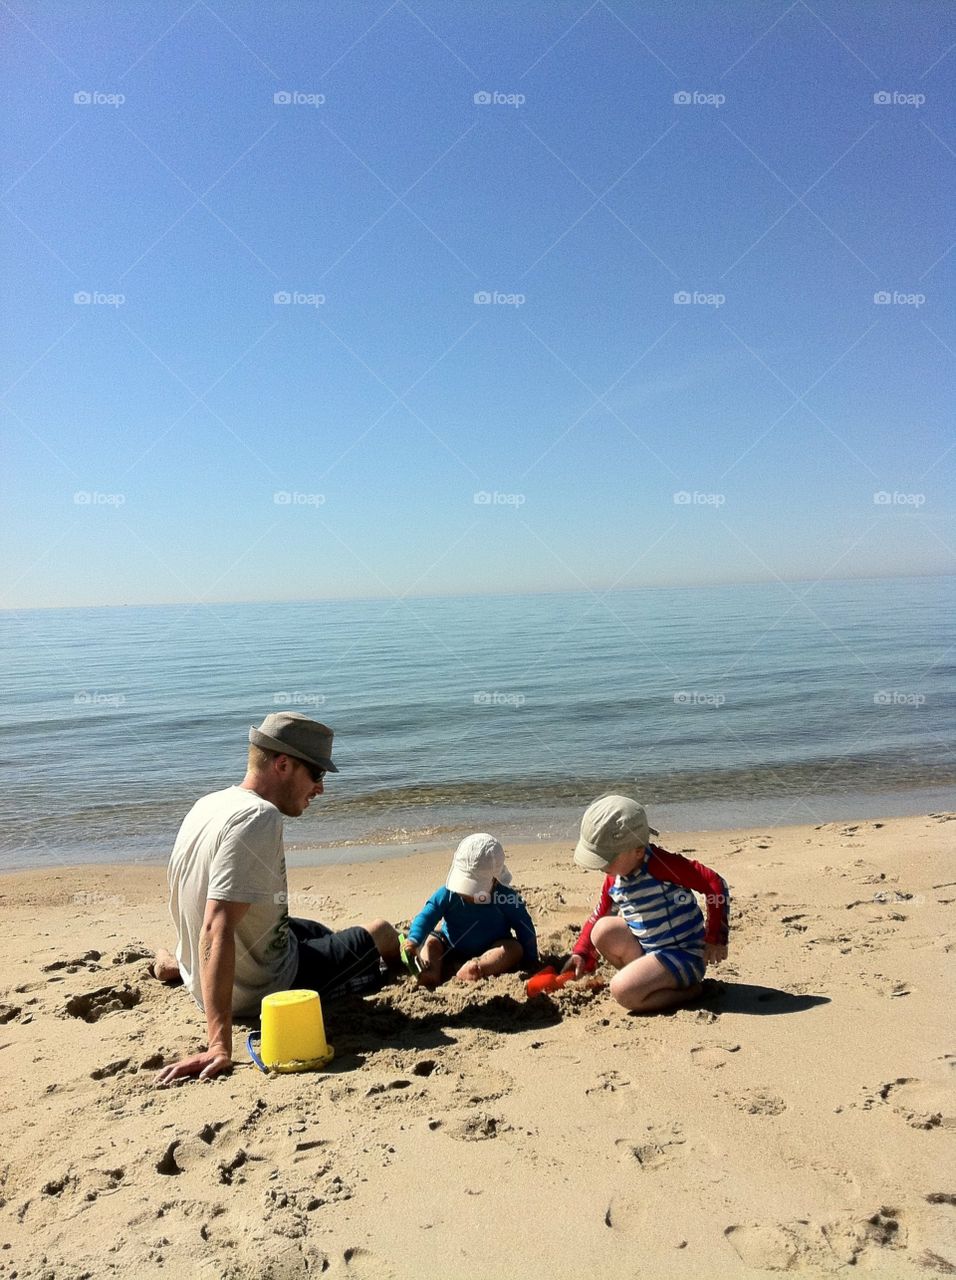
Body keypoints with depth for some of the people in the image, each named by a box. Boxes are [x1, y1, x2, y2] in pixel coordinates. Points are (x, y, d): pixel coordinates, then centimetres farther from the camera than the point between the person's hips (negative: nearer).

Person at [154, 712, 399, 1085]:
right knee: (381, 934, 8)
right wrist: (219, 1045, -38)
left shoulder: (208, 804, -1)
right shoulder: (258, 818, -28)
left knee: (315, 931, 36)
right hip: (261, 991, -8)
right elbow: (218, 928, -36)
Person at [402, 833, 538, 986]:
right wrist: (414, 939, -39)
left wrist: (530, 963, -16)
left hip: (490, 951, -2)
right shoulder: (447, 894, -16)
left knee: (515, 948, -29)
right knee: (429, 942, -17)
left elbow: (524, 927, -11)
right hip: (451, 949, 2)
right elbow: (425, 916, -20)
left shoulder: (506, 899, -19)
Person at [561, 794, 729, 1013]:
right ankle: (649, 977, 0)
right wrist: (581, 954, 1)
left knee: (624, 991, -24)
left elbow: (715, 884, -25)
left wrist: (715, 940, -18)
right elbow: (597, 916, 13)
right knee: (604, 930, -15)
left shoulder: (661, 865, -24)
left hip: (683, 955, -8)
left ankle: (689, 990, -2)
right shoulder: (613, 879, 0)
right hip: (646, 948, 8)